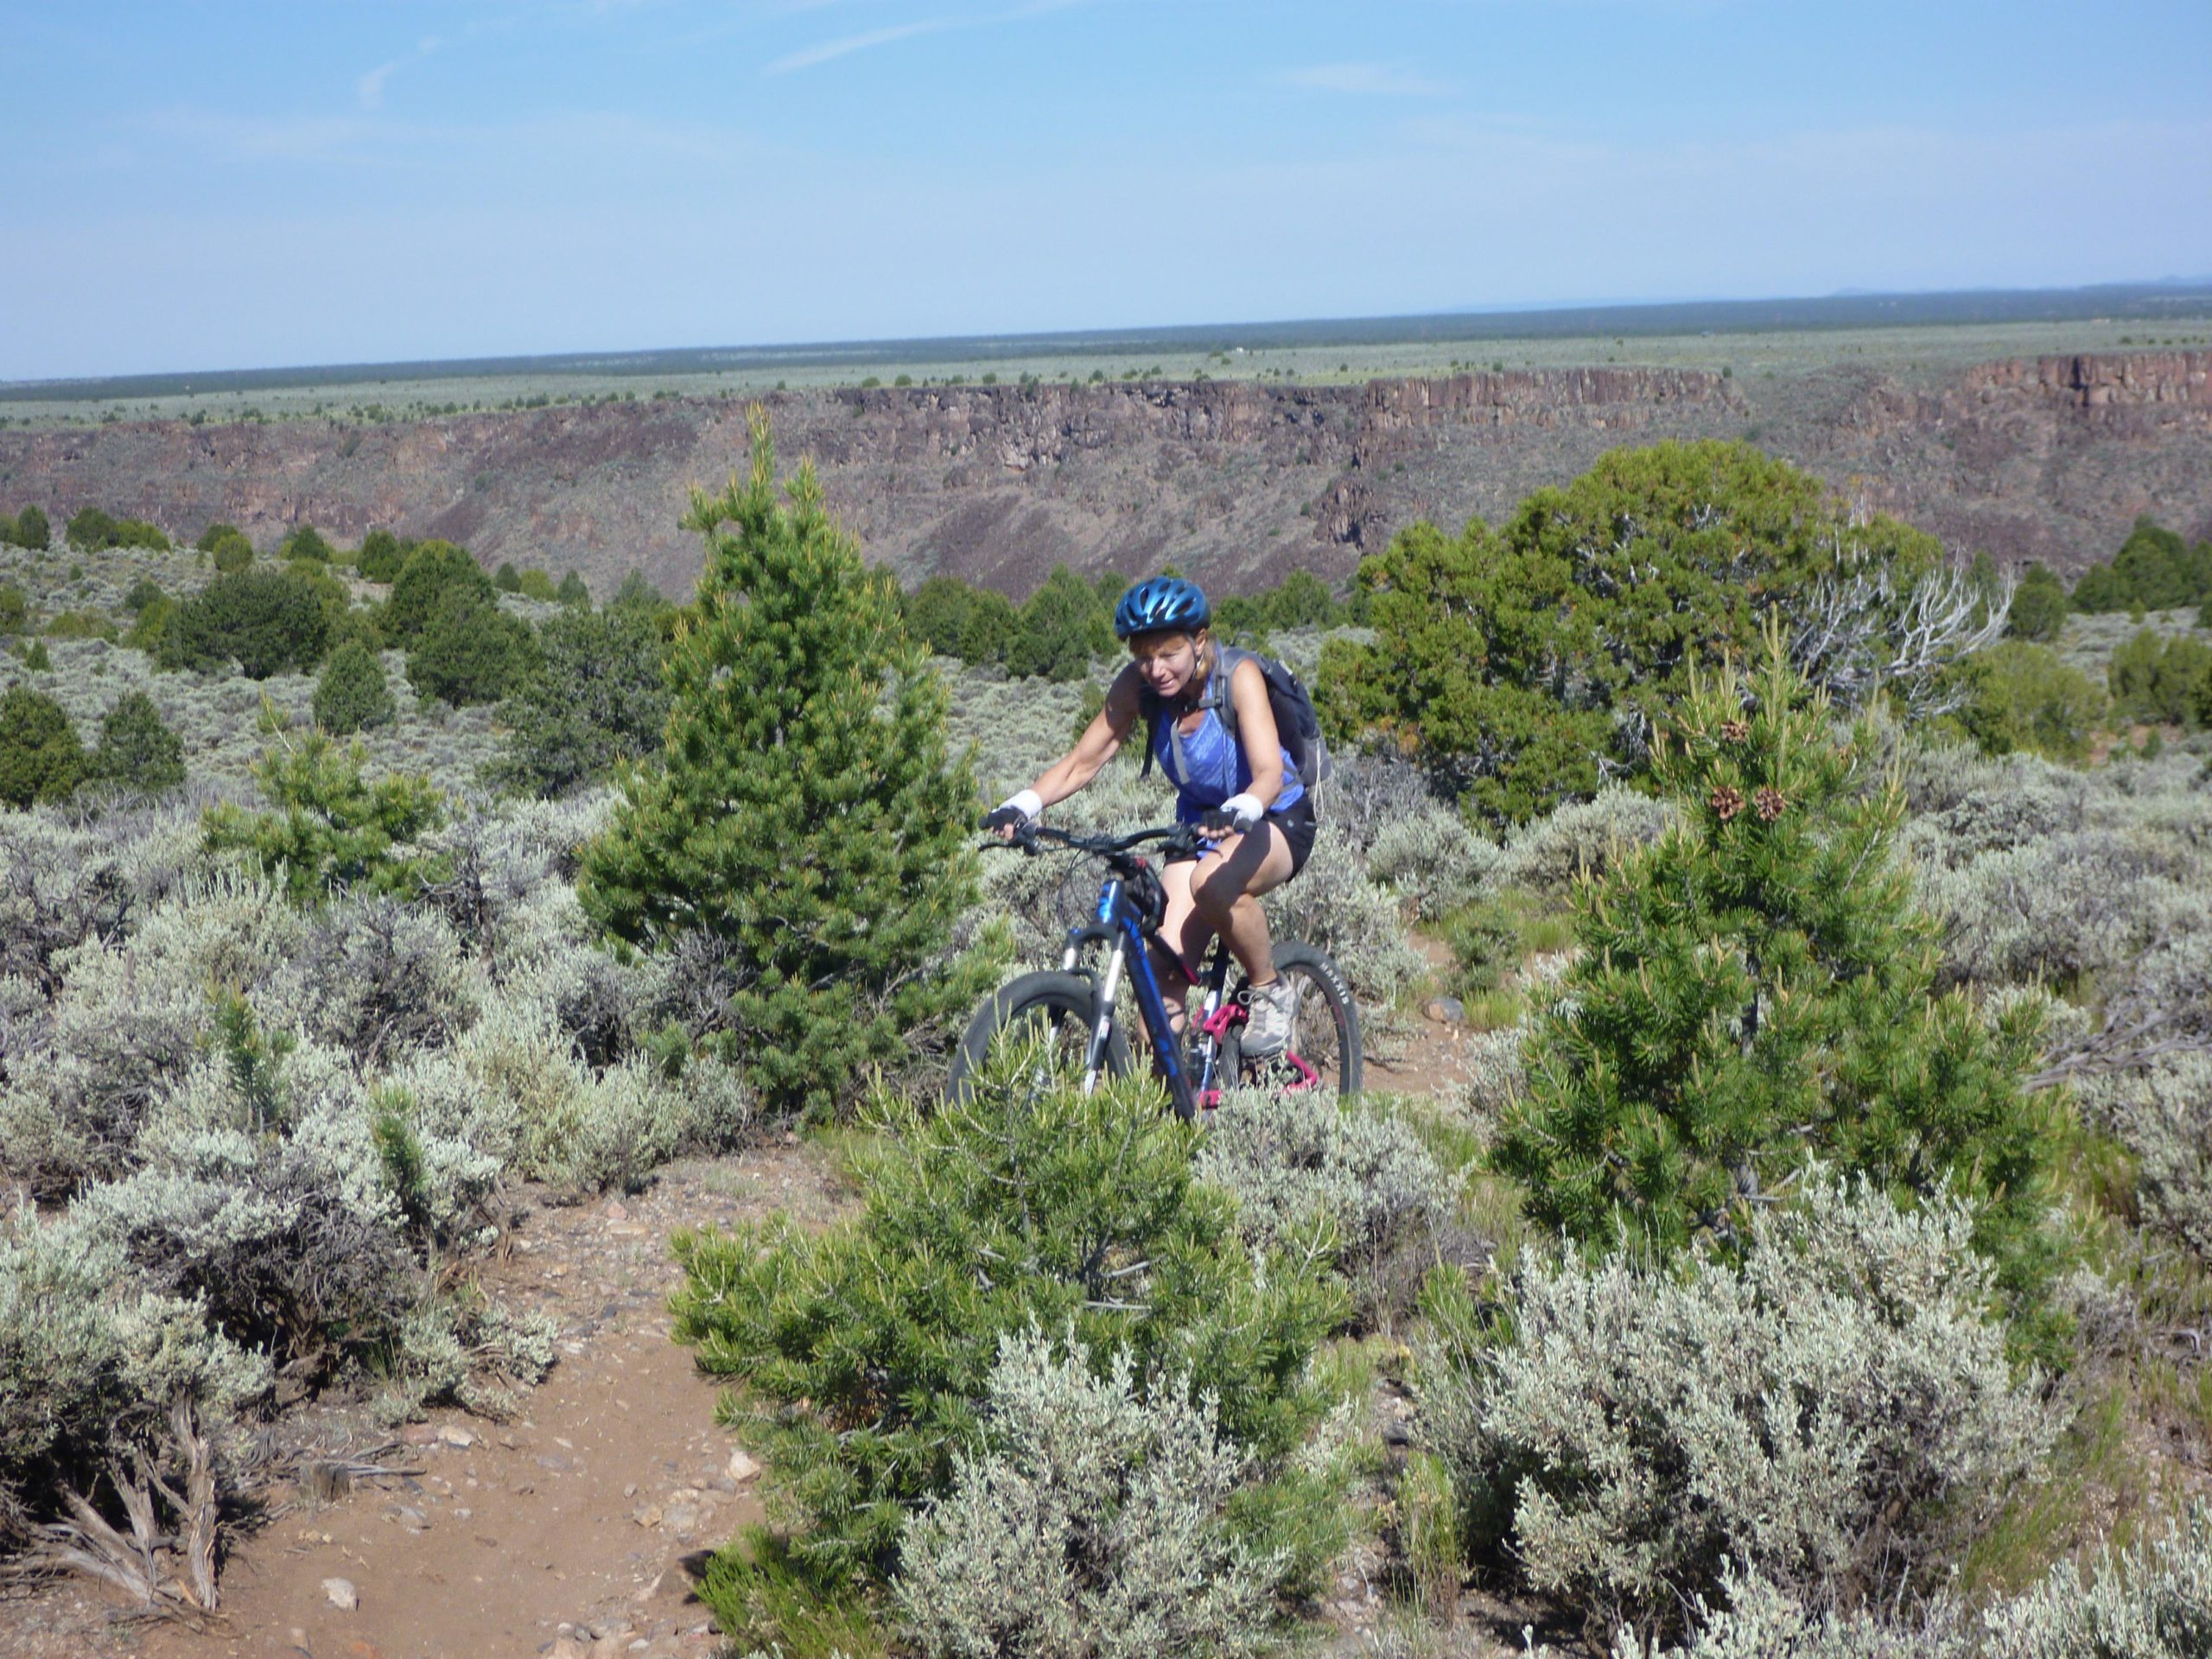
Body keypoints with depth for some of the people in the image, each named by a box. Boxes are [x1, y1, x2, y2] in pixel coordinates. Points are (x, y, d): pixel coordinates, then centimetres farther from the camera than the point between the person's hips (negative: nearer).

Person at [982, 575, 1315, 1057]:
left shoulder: (1238, 675, -24)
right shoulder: (1137, 686, -14)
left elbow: (1269, 772, -35)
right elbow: (1083, 761, -15)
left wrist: (1238, 812, -57)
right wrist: (1020, 805, -33)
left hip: (1275, 821, -4)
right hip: (1200, 824, 4)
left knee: (1214, 883, -36)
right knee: (1166, 973, -11)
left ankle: (1271, 992, -12)